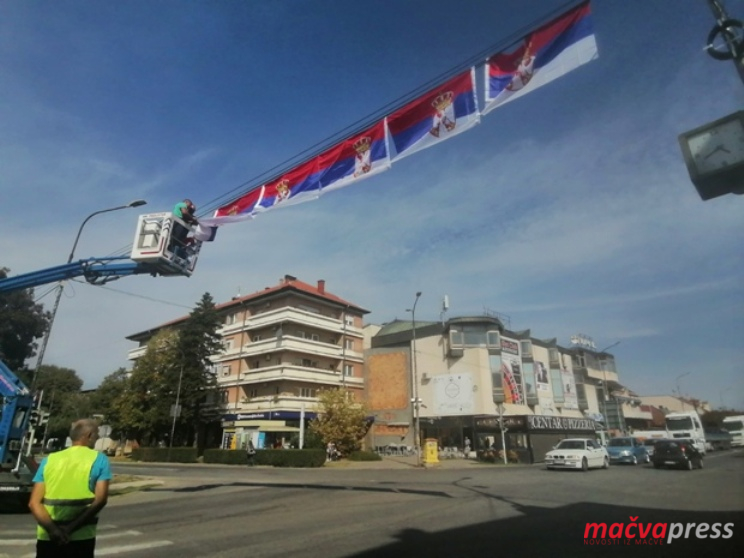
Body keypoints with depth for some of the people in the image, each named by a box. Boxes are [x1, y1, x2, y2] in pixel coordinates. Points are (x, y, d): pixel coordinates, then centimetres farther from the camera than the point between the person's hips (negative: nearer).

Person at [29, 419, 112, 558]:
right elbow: (100, 500, -12)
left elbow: (34, 503, -3)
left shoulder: (49, 460, 8)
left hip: (47, 536, 3)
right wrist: (70, 528, -9)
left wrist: (52, 529, -12)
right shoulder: (99, 459, -2)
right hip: (81, 537, -3)